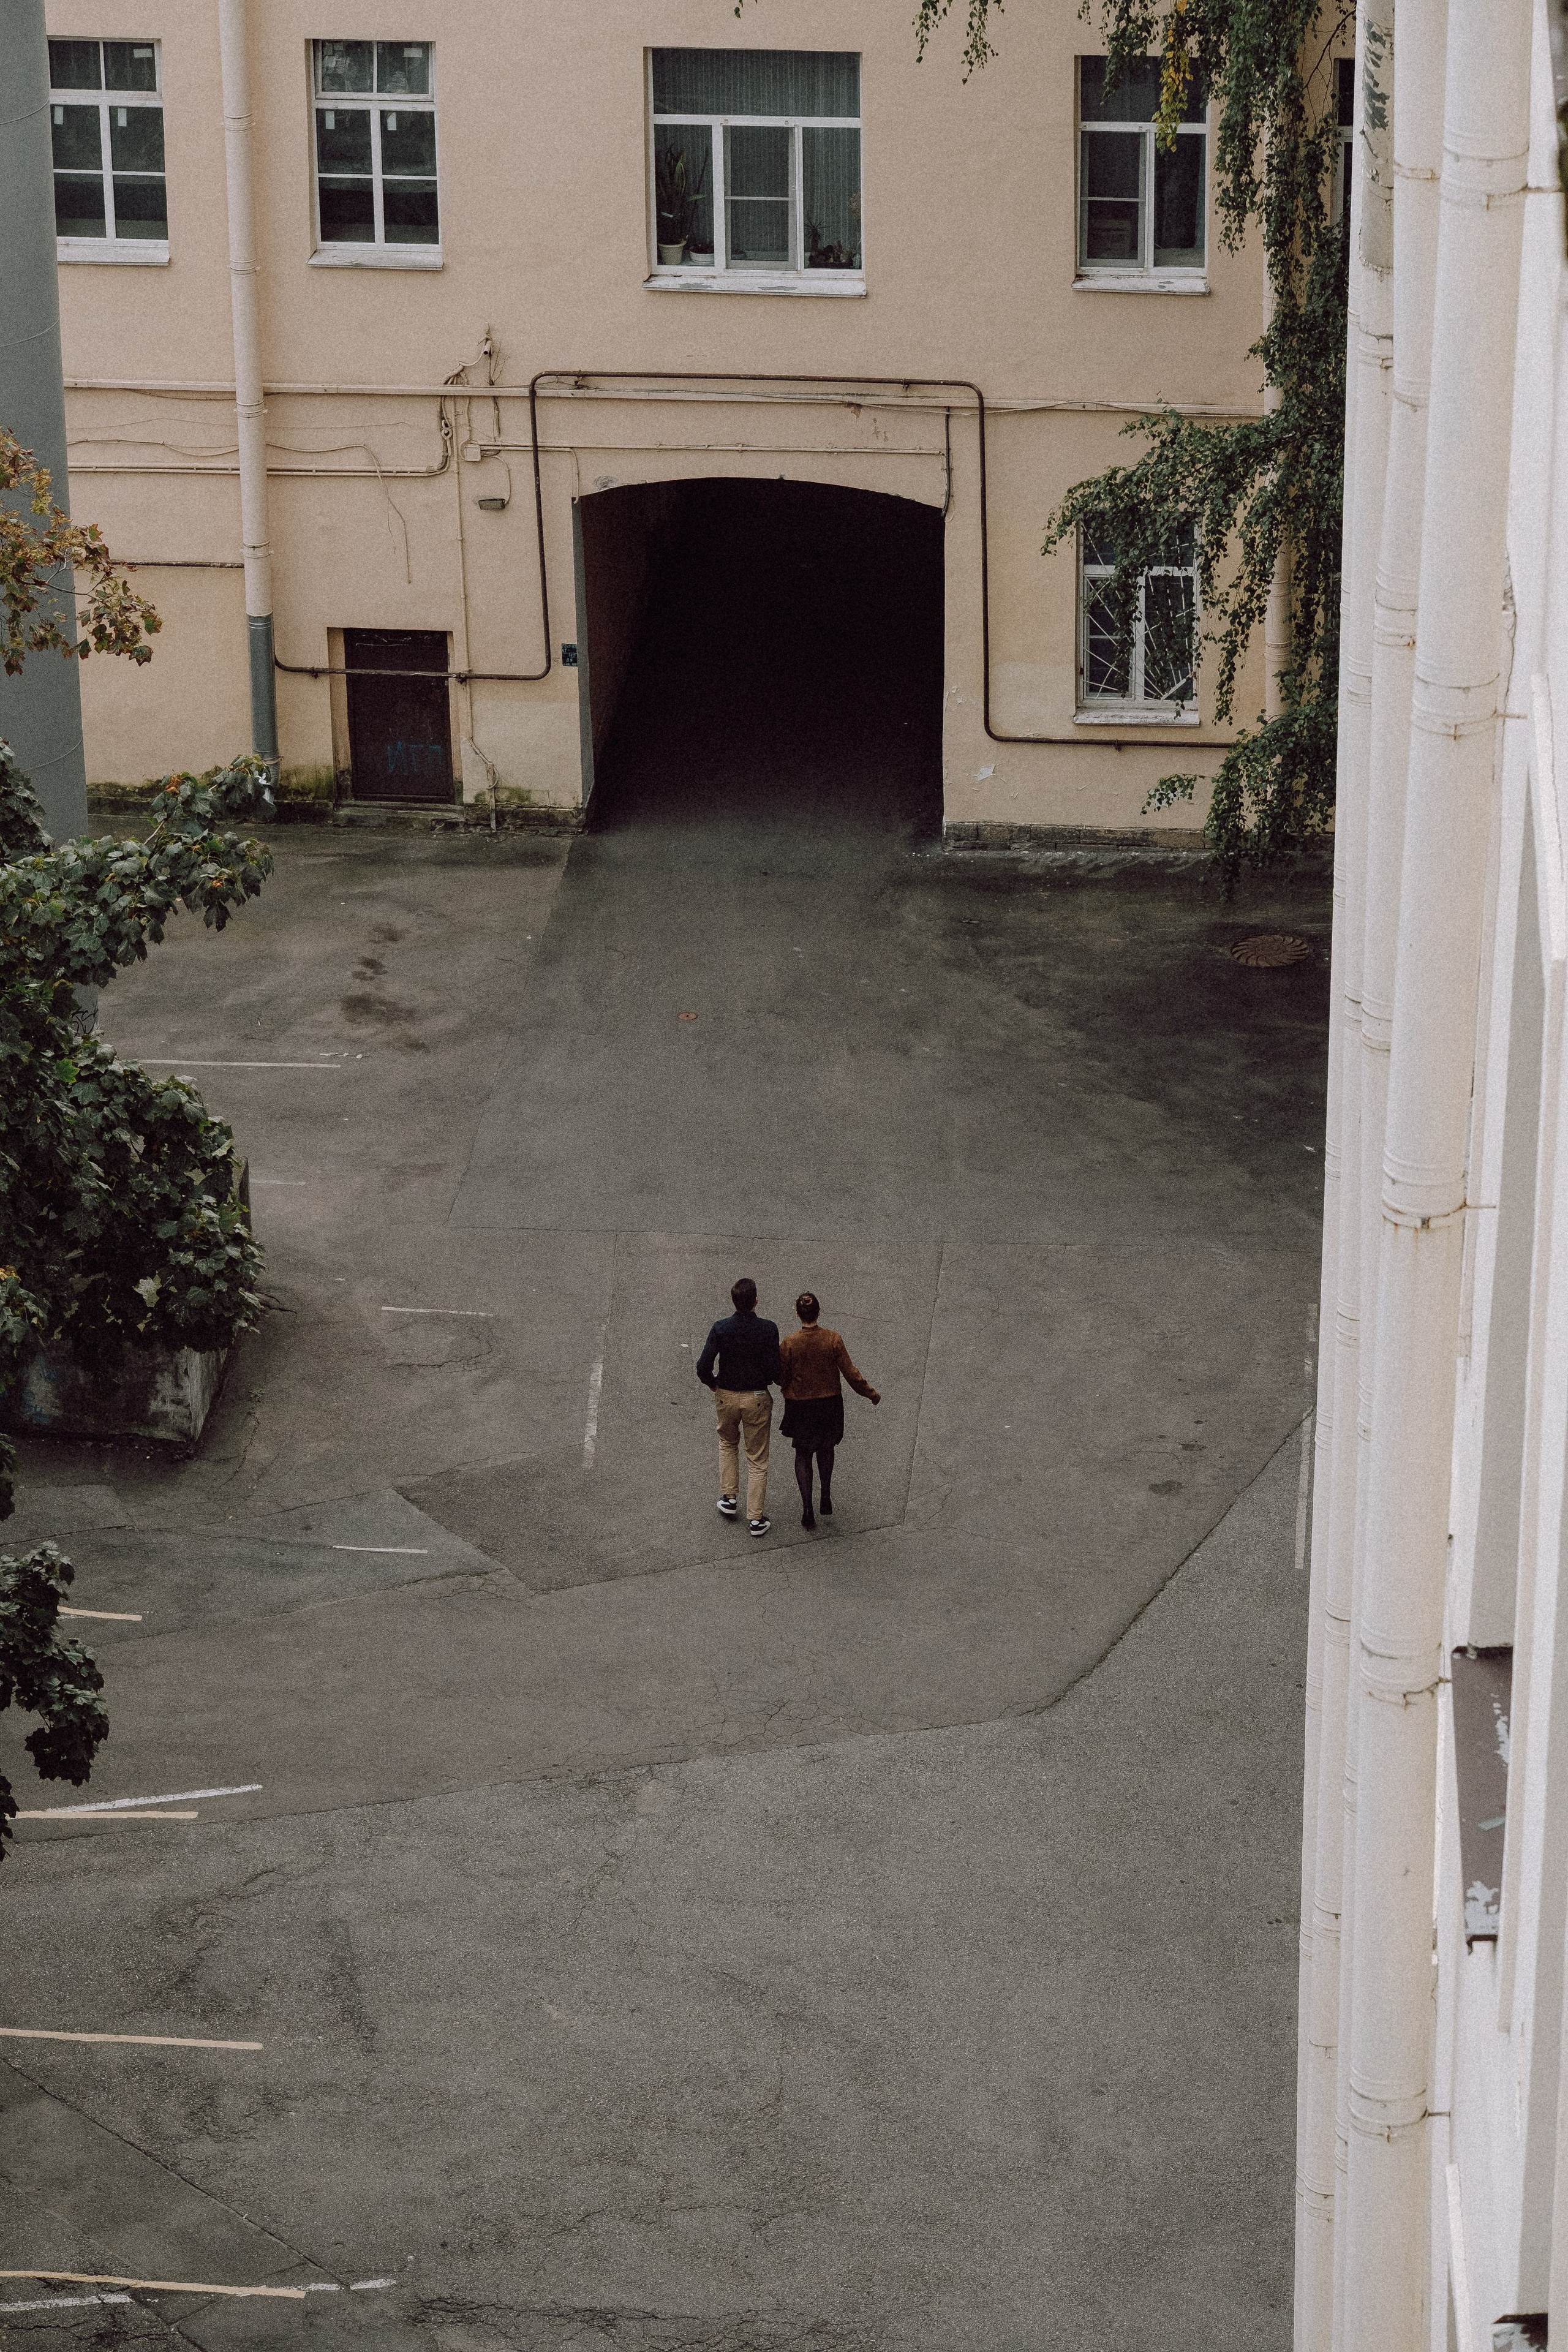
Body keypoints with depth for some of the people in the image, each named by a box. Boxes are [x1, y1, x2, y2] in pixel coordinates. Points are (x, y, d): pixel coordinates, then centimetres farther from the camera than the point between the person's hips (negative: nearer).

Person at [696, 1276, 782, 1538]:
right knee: (757, 1460, 10)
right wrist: (767, 1380, 7)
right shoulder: (768, 1329, -17)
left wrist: (713, 1384, 6)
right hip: (757, 1398, -2)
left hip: (726, 1397, 2)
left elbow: (703, 1367, -14)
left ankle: (728, 1498, 28)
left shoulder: (721, 1329, -13)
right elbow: (773, 1370, -16)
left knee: (728, 1443, 31)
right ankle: (755, 1519, 13)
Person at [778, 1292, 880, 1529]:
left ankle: (807, 1510, 4)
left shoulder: (790, 1344, -17)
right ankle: (826, 1499, 27)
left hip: (799, 1405, -1)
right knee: (826, 1448, 27)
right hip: (829, 1403, 1)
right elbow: (851, 1374, -10)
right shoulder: (833, 1340, -14)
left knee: (803, 1455, 13)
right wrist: (871, 1394, 4)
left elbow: (781, 1379, -9)